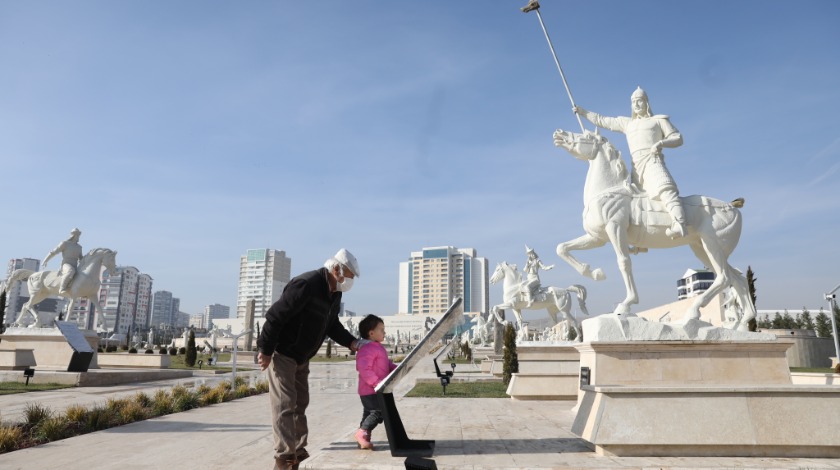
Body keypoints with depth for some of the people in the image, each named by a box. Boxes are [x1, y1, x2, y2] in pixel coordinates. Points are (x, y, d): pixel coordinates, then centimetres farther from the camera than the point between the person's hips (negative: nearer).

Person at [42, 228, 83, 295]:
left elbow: (81, 259, 26)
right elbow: (53, 252, 2)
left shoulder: (79, 247, 19)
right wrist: (45, 261, -2)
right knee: (71, 271, -42)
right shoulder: (65, 243, 2)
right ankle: (62, 289, -36)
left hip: (75, 268, 7)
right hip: (66, 266, -7)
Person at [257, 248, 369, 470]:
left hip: (302, 357, 9)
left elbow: (332, 325, 14)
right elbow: (275, 316, -27)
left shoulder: (335, 293, 2)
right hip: (282, 354, -9)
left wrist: (351, 342, 0)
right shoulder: (306, 285, -28)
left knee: (299, 404, 13)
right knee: (284, 406, -6)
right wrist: (265, 350, -23)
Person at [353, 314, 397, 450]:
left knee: (370, 413, 14)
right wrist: (377, 382, -32)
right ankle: (362, 432, -5)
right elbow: (364, 369, -28)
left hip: (377, 390, 11)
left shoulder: (379, 347, 15)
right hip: (370, 390, -11)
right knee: (379, 412, -13)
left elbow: (387, 364, 24)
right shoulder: (367, 349, -19)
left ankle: (363, 441, 22)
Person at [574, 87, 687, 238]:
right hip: (636, 168, 6)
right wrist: (583, 112, 31)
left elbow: (678, 138, 11)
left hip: (653, 162, -6)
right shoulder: (627, 123, 27)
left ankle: (679, 225, -49)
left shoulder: (659, 120, 16)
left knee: (665, 189, -30)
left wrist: (660, 143, -8)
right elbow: (602, 120, 32)